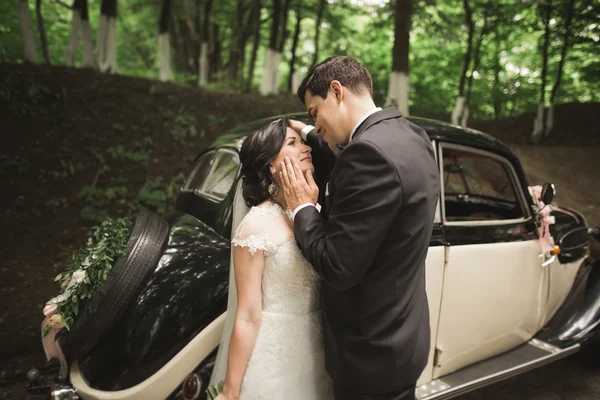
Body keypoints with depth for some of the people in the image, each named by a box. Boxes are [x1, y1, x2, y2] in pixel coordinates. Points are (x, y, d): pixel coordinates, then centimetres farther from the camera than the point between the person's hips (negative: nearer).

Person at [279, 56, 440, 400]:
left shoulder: (370, 151, -27)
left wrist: (303, 208, -12)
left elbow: (337, 268, -26)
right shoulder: (410, 135, 2)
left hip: (372, 351, -8)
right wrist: (315, 138, 8)